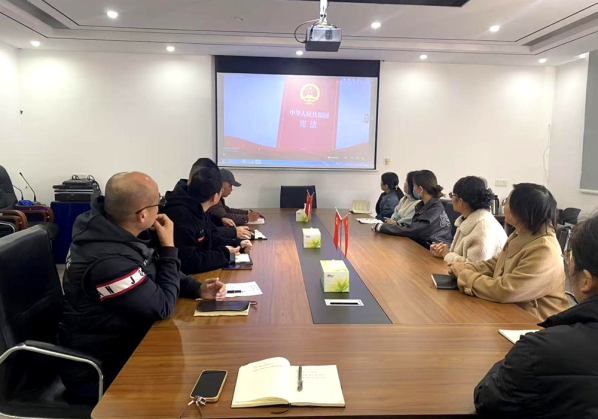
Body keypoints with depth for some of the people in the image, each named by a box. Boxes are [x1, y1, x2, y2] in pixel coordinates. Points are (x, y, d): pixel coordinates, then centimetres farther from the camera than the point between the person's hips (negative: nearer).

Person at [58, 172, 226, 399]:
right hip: (97, 370, -7)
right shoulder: (108, 261, -35)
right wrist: (168, 247, -16)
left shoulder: (110, 227, -8)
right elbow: (163, 306, -22)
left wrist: (198, 288, -7)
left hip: (117, 342, 8)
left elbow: (155, 272, 7)